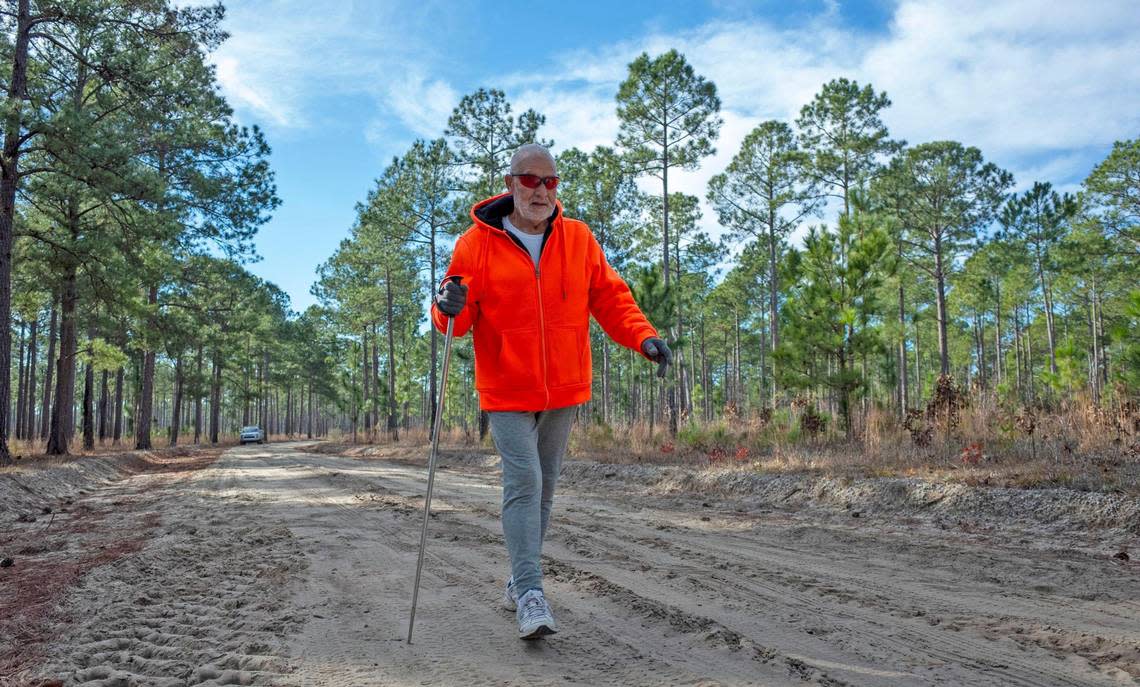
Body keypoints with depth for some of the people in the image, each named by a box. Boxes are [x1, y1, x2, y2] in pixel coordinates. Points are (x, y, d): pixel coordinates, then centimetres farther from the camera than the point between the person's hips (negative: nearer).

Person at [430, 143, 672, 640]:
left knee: (543, 487, 12)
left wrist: (643, 337, -12)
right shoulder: (477, 244, -5)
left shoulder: (578, 239, 2)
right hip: (506, 392, -3)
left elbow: (610, 298, 4)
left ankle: (520, 581, 27)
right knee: (523, 484, -13)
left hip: (563, 391, 4)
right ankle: (530, 594, -9)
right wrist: (450, 308, -28)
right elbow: (455, 318, -3)